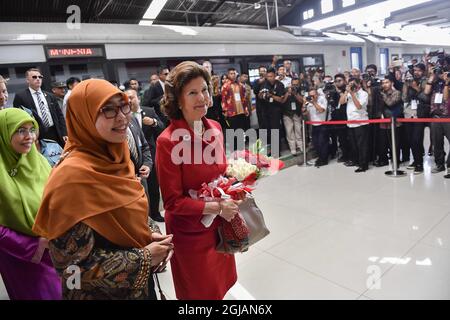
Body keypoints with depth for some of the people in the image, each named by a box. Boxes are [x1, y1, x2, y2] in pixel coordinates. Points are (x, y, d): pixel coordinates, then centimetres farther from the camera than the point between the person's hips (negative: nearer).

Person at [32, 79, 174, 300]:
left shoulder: (115, 158, -5)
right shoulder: (73, 174, -28)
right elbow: (74, 263, -24)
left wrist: (151, 234, -8)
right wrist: (143, 258, -20)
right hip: (102, 291, -7)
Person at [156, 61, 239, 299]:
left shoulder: (215, 128, -5)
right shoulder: (168, 141, -24)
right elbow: (172, 201, -19)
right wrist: (216, 207, -23)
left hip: (219, 225, 6)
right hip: (190, 232, -5)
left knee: (223, 282, 27)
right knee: (203, 292, 19)